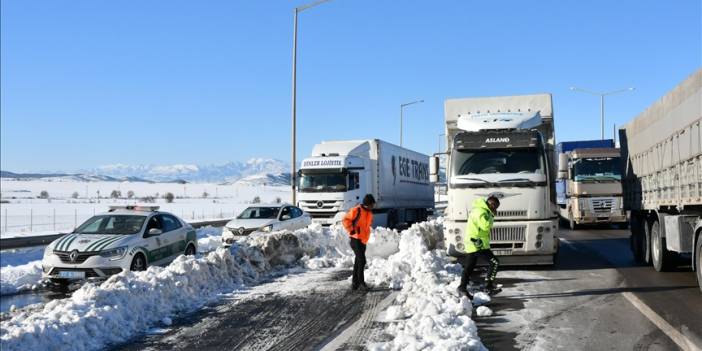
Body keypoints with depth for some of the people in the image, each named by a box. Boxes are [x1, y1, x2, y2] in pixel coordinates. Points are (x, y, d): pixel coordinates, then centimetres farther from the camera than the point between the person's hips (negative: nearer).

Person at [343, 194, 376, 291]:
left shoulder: (370, 213, 12)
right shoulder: (356, 210, -14)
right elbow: (346, 220, -15)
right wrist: (352, 230, -16)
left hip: (363, 240, 8)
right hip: (355, 239, -8)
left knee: (358, 261, 11)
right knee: (362, 261, -13)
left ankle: (355, 282, 18)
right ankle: (361, 282, -6)